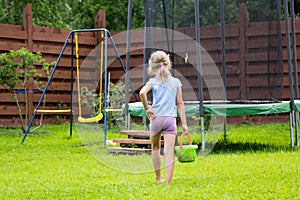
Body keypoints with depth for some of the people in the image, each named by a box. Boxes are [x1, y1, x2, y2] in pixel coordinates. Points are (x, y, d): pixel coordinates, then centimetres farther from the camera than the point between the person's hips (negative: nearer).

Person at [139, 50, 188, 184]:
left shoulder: (153, 81, 3)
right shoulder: (176, 82, 8)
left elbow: (142, 93, -17)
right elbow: (180, 104, 7)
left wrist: (146, 109, -5)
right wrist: (184, 123, 8)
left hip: (156, 118, 0)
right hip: (171, 118, 0)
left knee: (155, 148, 22)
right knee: (169, 152, -5)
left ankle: (158, 178, 28)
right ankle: (168, 183, -11)